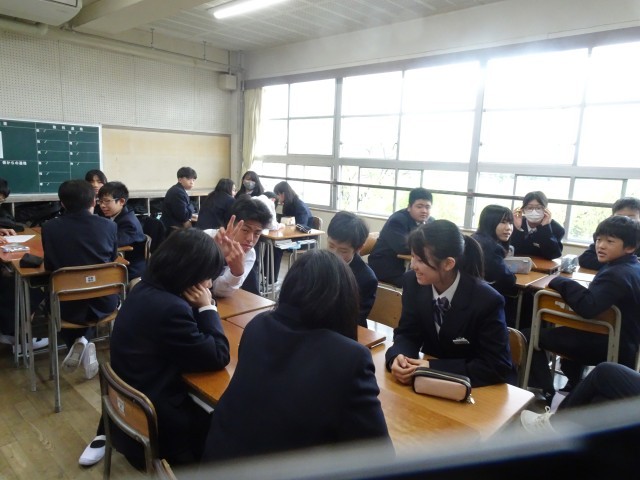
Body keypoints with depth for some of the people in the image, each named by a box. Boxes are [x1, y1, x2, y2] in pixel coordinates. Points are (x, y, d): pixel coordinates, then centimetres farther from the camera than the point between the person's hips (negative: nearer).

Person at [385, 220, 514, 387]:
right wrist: (397, 358, -25)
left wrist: (434, 368, -27)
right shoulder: (414, 282, -12)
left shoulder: (487, 301, -24)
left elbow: (498, 367, -21)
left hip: (481, 387, -3)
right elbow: (407, 333, -3)